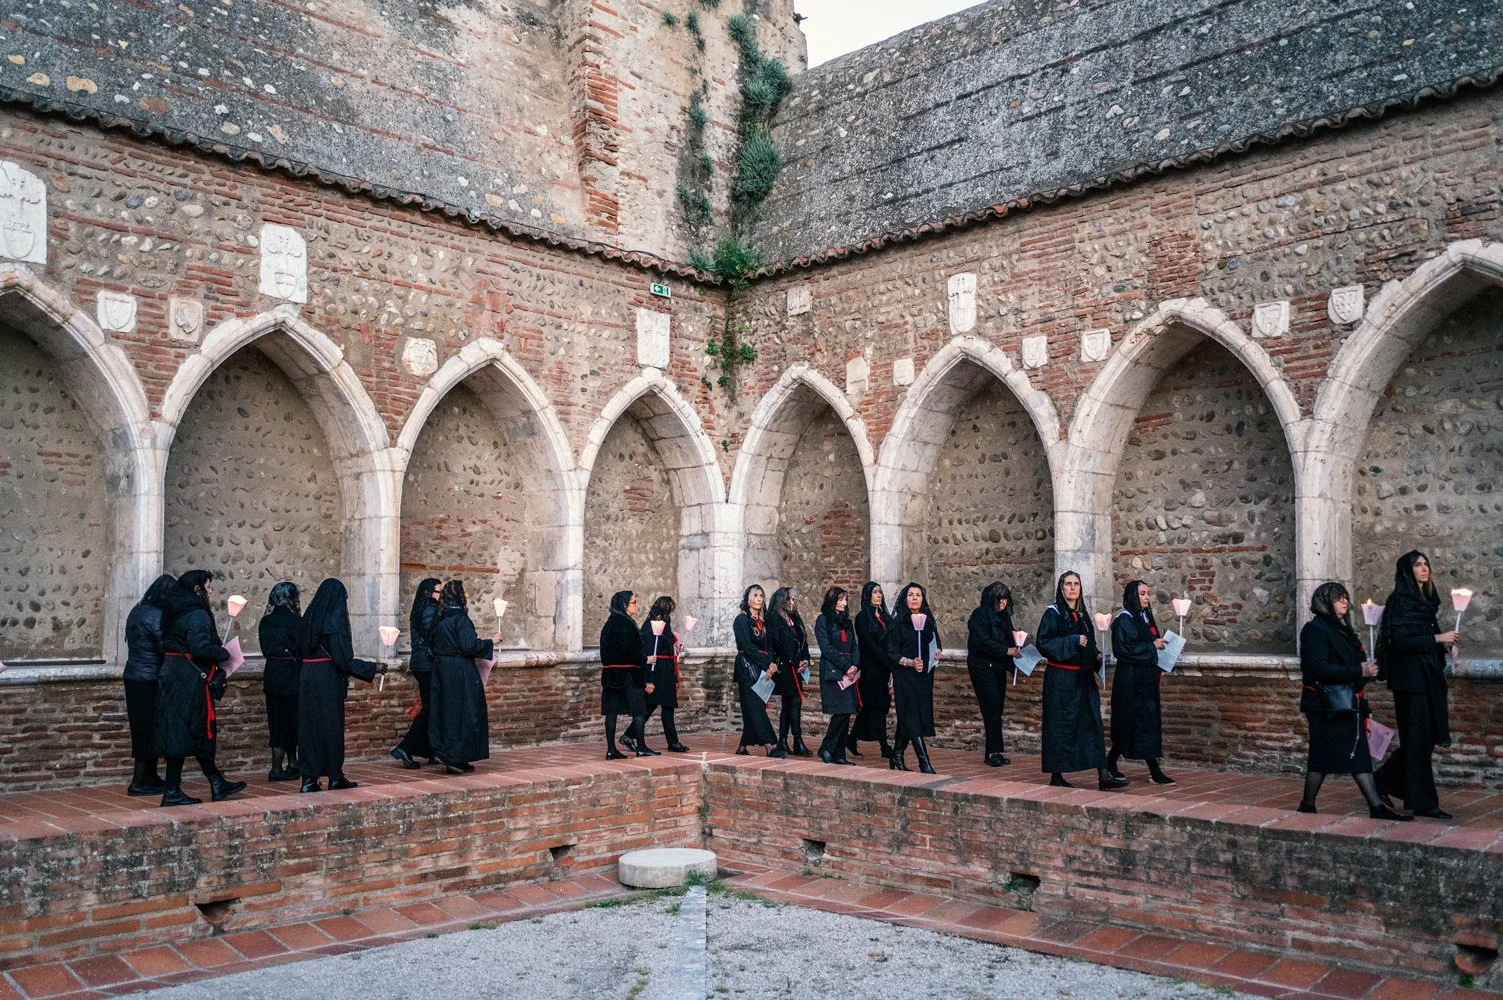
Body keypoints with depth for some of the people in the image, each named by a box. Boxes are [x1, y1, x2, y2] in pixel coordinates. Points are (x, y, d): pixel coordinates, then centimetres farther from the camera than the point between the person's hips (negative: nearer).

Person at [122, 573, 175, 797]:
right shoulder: (156, 617, -18)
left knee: (144, 730, 14)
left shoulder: (137, 610, 11)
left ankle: (151, 777, 21)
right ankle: (138, 783, 3)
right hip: (149, 680, -9)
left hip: (133, 677, 9)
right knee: (150, 730, -1)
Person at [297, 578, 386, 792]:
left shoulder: (308, 619, 8)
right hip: (328, 679, -6)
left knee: (309, 726, 8)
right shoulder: (335, 621, -13)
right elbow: (343, 659, -15)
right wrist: (373, 667, -6)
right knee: (331, 725, 3)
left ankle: (309, 778, 8)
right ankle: (335, 777, 12)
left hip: (307, 677, 6)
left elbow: (300, 652, 13)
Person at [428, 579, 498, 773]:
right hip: (460, 672, -8)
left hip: (441, 670, 8)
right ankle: (455, 758, -3)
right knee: (463, 713, -2)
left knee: (446, 712, 12)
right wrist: (491, 641, -10)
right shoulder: (460, 618, -15)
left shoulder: (441, 619, 10)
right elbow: (468, 646, -21)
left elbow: (432, 646, 17)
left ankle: (442, 750, 13)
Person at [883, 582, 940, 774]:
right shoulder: (898, 623, -5)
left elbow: (936, 643, 23)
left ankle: (897, 756, 21)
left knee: (907, 718, 10)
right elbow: (891, 653, -8)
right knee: (912, 717, -10)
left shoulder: (928, 621, 10)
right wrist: (910, 662, -23)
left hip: (925, 675, 5)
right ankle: (924, 763, -11)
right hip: (905, 677, -5)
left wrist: (937, 652, 0)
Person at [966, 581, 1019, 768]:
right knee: (992, 708, -12)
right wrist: (1007, 650, -19)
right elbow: (982, 642, -18)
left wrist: (1016, 648, -3)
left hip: (999, 668, 7)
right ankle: (994, 752, -9)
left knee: (997, 709, 5)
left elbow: (1008, 639, 17)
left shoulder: (1003, 616, 14)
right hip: (982, 667, -7)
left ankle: (992, 752, 8)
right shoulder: (980, 614, -9)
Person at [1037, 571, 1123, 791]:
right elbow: (1043, 642, -15)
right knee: (1061, 726, -1)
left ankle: (1103, 775, 0)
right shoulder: (1052, 613, -6)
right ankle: (1056, 775, 9)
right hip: (1061, 679, -6)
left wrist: (1096, 655, 6)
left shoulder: (1083, 614, 14)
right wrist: (1072, 641, -20)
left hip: (1083, 679, 6)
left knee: (1092, 723, 1)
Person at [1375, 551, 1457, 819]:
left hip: (1429, 676, 9)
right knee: (1419, 739, -3)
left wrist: (1446, 644, 1)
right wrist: (1437, 639, -18)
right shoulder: (1400, 601, -11)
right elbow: (1399, 640, -19)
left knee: (1426, 737, 12)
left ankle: (1383, 783, 23)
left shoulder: (1426, 601, 15)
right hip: (1411, 678, -9)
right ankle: (1423, 802, 4)